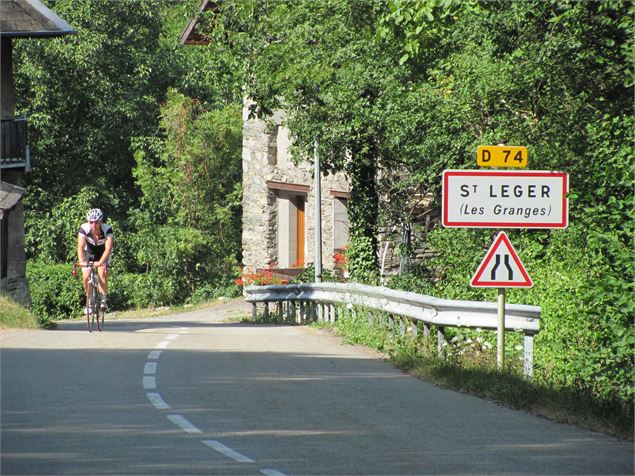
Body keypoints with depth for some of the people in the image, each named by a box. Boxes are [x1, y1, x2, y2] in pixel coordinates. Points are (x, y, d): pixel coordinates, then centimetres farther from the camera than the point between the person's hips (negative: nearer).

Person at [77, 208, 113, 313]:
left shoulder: (107, 229, -31)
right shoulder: (84, 229, -28)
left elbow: (108, 248, -39)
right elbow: (80, 247, -34)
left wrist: (100, 262, -53)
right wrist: (81, 261, -51)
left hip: (103, 254, -1)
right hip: (90, 253, 1)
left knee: (102, 272, -26)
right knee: (86, 276, -14)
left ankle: (104, 299, -18)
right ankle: (89, 299, 9)